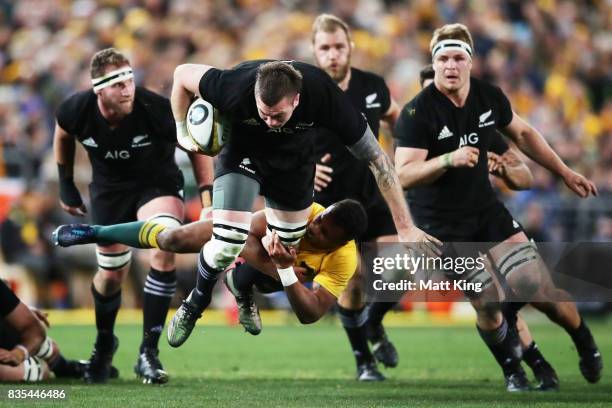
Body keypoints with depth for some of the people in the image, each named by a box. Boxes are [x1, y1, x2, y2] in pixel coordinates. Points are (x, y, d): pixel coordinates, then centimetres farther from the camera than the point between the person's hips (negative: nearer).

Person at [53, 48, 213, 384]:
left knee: (164, 252, -27)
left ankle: (148, 352, -17)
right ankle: (103, 343, 39)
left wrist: (207, 193, -15)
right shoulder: (78, 110, -22)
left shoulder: (156, 110, -30)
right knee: (111, 272, 6)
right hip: (109, 189, 2)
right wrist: (66, 183, 10)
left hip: (158, 184, -2)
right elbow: (63, 135, 5)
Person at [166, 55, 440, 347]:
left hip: (294, 160, 2)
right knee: (227, 245, -14)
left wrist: (405, 227, -23)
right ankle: (196, 303, 13)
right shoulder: (236, 87, -39)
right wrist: (183, 131, -11)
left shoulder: (324, 96, -36)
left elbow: (376, 159, -26)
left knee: (287, 249, 7)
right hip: (242, 155, -2)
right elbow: (183, 74, -18)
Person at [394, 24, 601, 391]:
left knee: (538, 289, -6)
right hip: (442, 225, -4)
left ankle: (586, 344, 20)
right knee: (487, 306, -7)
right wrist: (449, 159, -41)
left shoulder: (489, 97, -3)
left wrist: (565, 172, 19)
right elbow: (404, 175, -26)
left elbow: (523, 134, 16)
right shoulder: (418, 112, -19)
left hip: (486, 208, 4)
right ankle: (513, 372, 19)